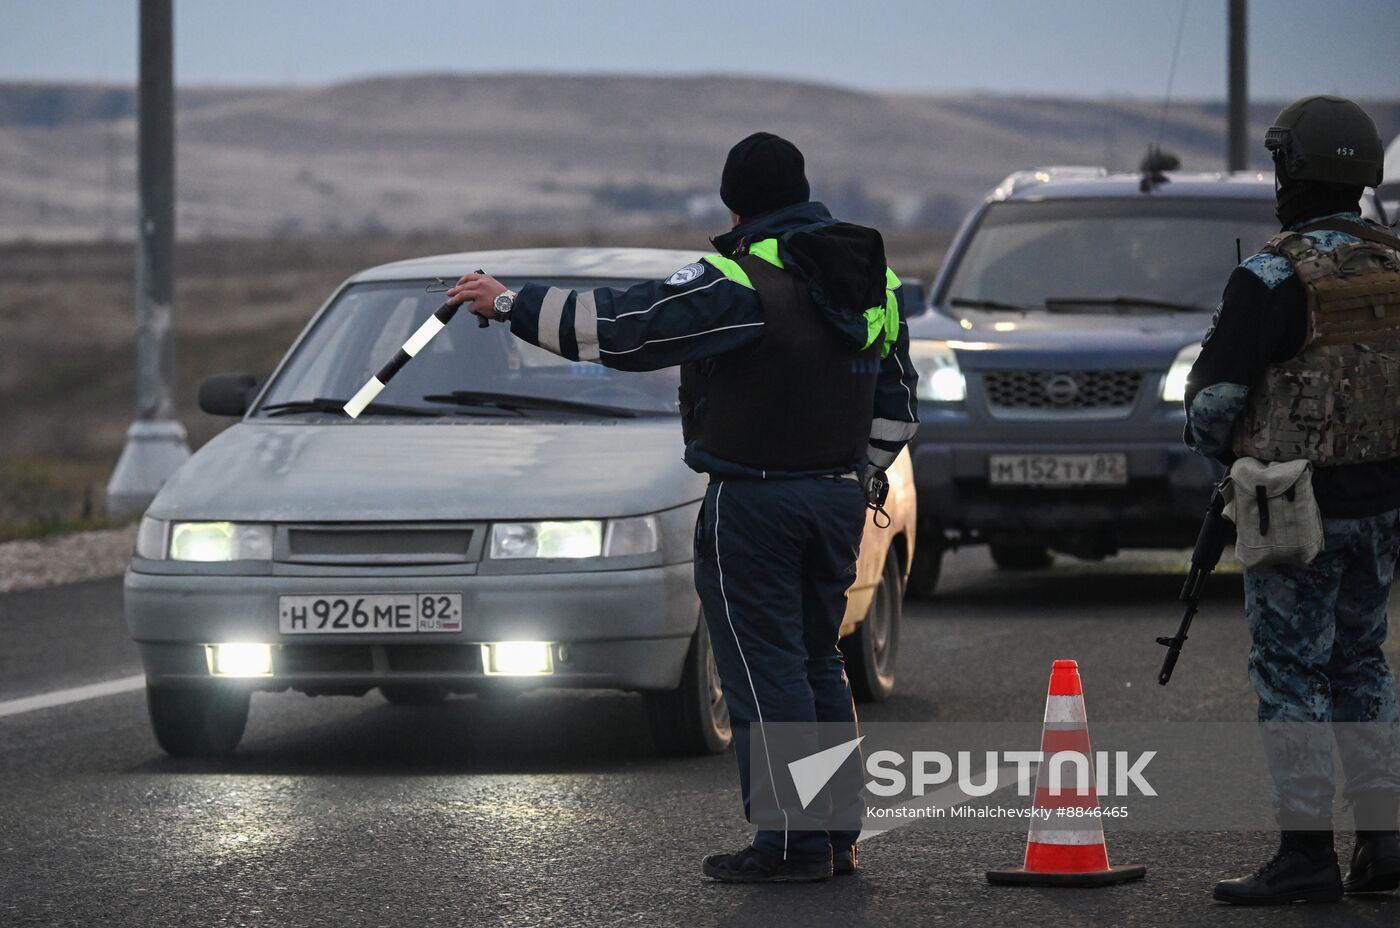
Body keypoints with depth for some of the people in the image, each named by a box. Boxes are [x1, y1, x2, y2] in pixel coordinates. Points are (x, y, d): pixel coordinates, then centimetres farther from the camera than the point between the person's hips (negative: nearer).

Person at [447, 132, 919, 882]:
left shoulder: (742, 281, -17)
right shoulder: (874, 283, 9)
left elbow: (624, 328, -20)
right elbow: (895, 405, 17)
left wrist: (509, 304, -14)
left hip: (754, 503, -8)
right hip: (839, 497, 8)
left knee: (765, 672, -2)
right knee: (817, 664, 16)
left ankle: (792, 841, -3)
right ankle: (840, 834, 17)